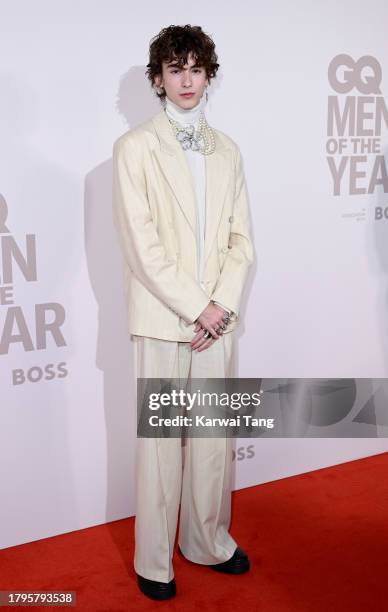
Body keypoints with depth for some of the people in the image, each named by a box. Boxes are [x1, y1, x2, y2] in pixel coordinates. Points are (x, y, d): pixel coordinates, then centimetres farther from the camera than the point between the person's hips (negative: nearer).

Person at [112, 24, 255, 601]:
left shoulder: (227, 149, 11)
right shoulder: (135, 147, -2)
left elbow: (241, 239, 8)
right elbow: (141, 244, -10)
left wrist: (223, 305, -6)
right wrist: (196, 309, -12)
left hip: (218, 317, 4)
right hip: (162, 318, -4)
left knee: (215, 436, 11)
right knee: (161, 441, 4)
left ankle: (209, 542, 29)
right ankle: (154, 561, 19)